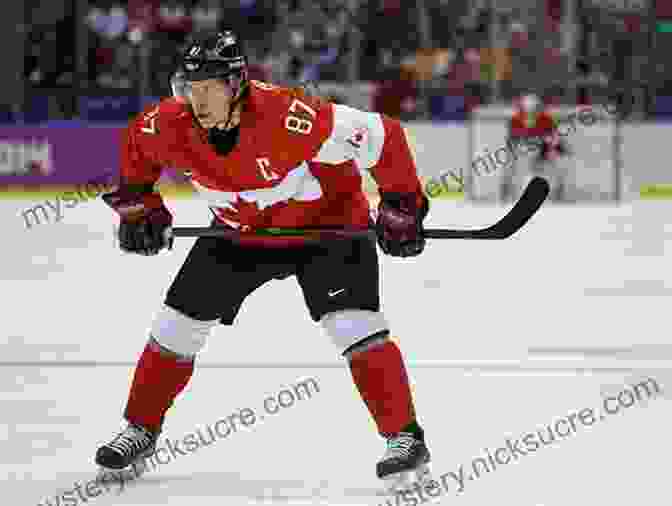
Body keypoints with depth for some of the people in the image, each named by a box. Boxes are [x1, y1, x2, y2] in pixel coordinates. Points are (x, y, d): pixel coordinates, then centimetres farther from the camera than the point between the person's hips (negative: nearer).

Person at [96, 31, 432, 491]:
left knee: (353, 323, -22)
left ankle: (405, 438, -13)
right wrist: (138, 207, 0)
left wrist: (402, 207, -28)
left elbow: (382, 136, -31)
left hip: (328, 223, -5)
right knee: (179, 323, 4)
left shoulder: (288, 116, -37)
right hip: (240, 231, 5)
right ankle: (142, 429, 22)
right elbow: (137, 146, 6)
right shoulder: (172, 125, -20)